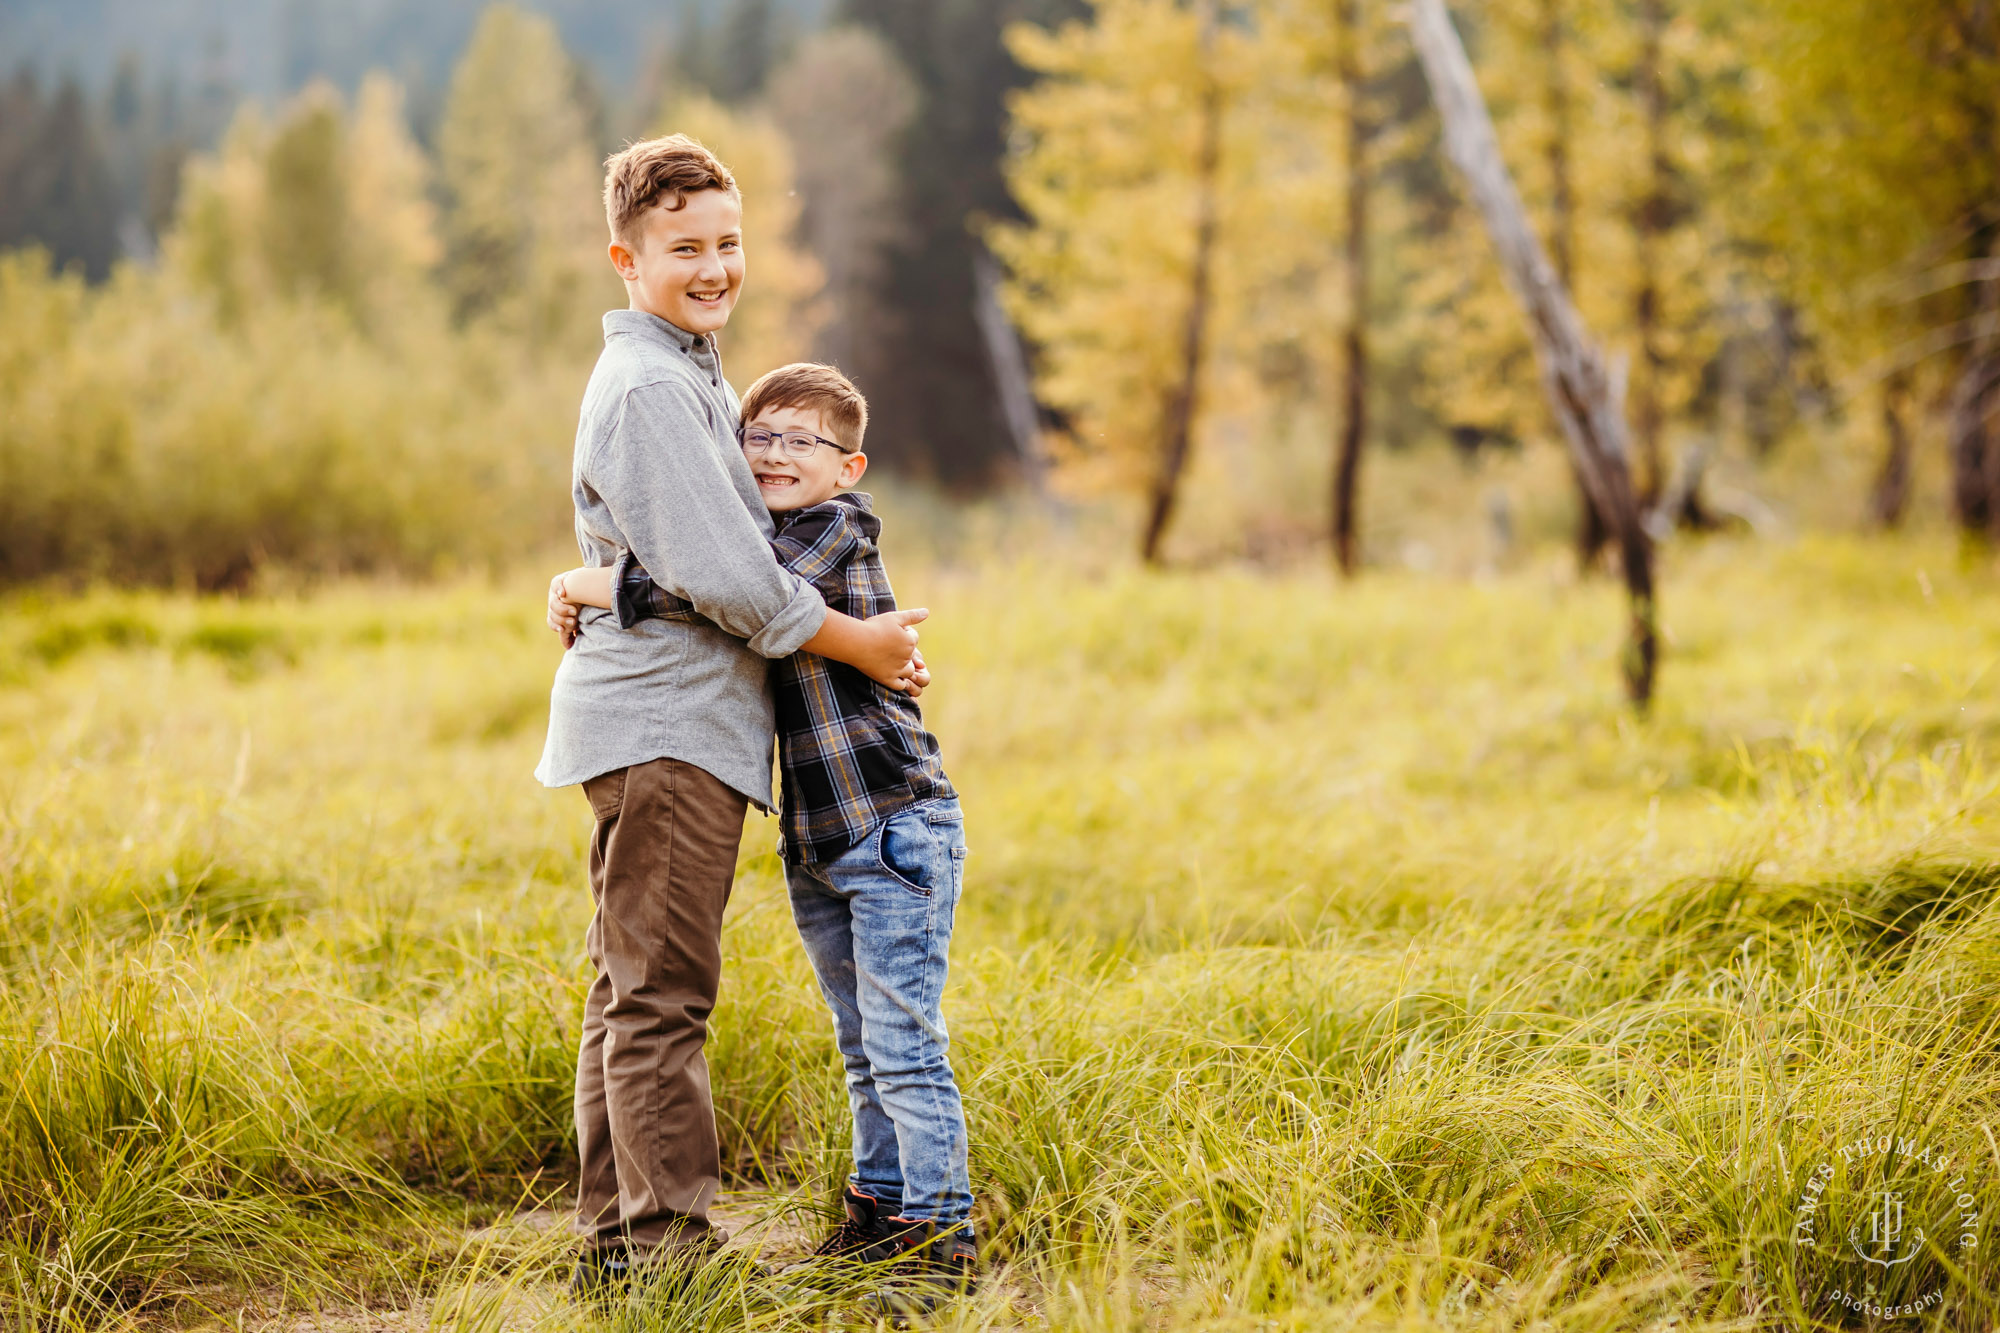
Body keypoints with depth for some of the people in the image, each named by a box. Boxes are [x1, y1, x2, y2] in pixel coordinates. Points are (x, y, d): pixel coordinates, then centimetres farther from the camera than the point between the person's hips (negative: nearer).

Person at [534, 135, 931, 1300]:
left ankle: (617, 1236, 20)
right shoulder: (648, 386, -14)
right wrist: (861, 646, -10)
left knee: (637, 987, 13)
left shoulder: (692, 375, 19)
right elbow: (721, 575, -19)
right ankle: (666, 1235, -4)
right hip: (664, 721, -11)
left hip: (669, 722, 11)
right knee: (662, 991, -8)